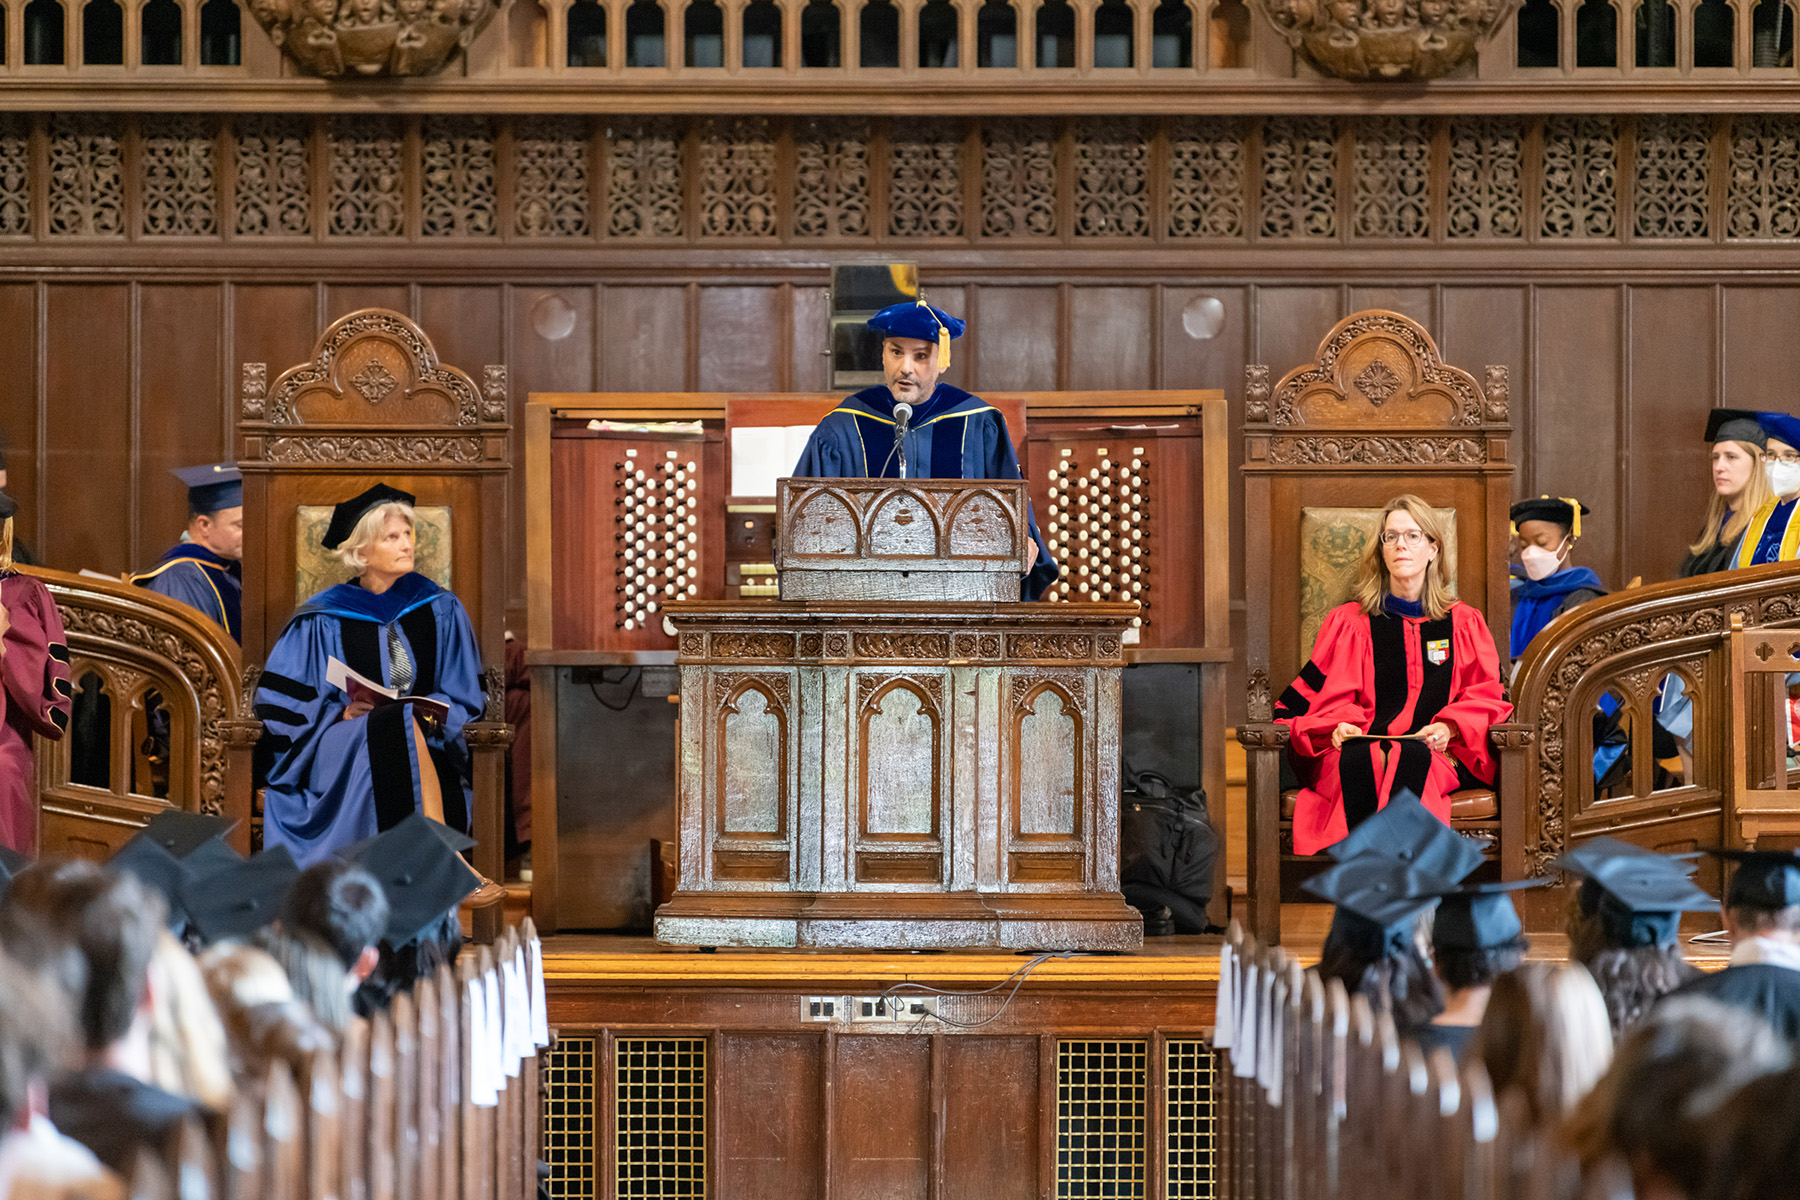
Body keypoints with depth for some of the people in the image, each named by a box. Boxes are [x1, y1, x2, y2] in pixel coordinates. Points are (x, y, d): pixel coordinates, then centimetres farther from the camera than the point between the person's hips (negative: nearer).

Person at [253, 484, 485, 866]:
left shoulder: (441, 611, 12)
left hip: (431, 746, 2)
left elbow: (468, 700, 10)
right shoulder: (324, 623, 5)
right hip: (343, 752, -2)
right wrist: (342, 715, -13)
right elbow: (282, 706, 3)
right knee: (401, 724, -35)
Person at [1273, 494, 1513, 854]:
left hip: (1434, 753, 0)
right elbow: (1316, 696, 14)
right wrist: (1337, 726, -9)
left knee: (1411, 757, -38)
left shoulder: (1464, 623, 21)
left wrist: (1449, 727, -7)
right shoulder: (1349, 622, 20)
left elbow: (1488, 696, 13)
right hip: (1360, 745, 0)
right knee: (1361, 759, -38)